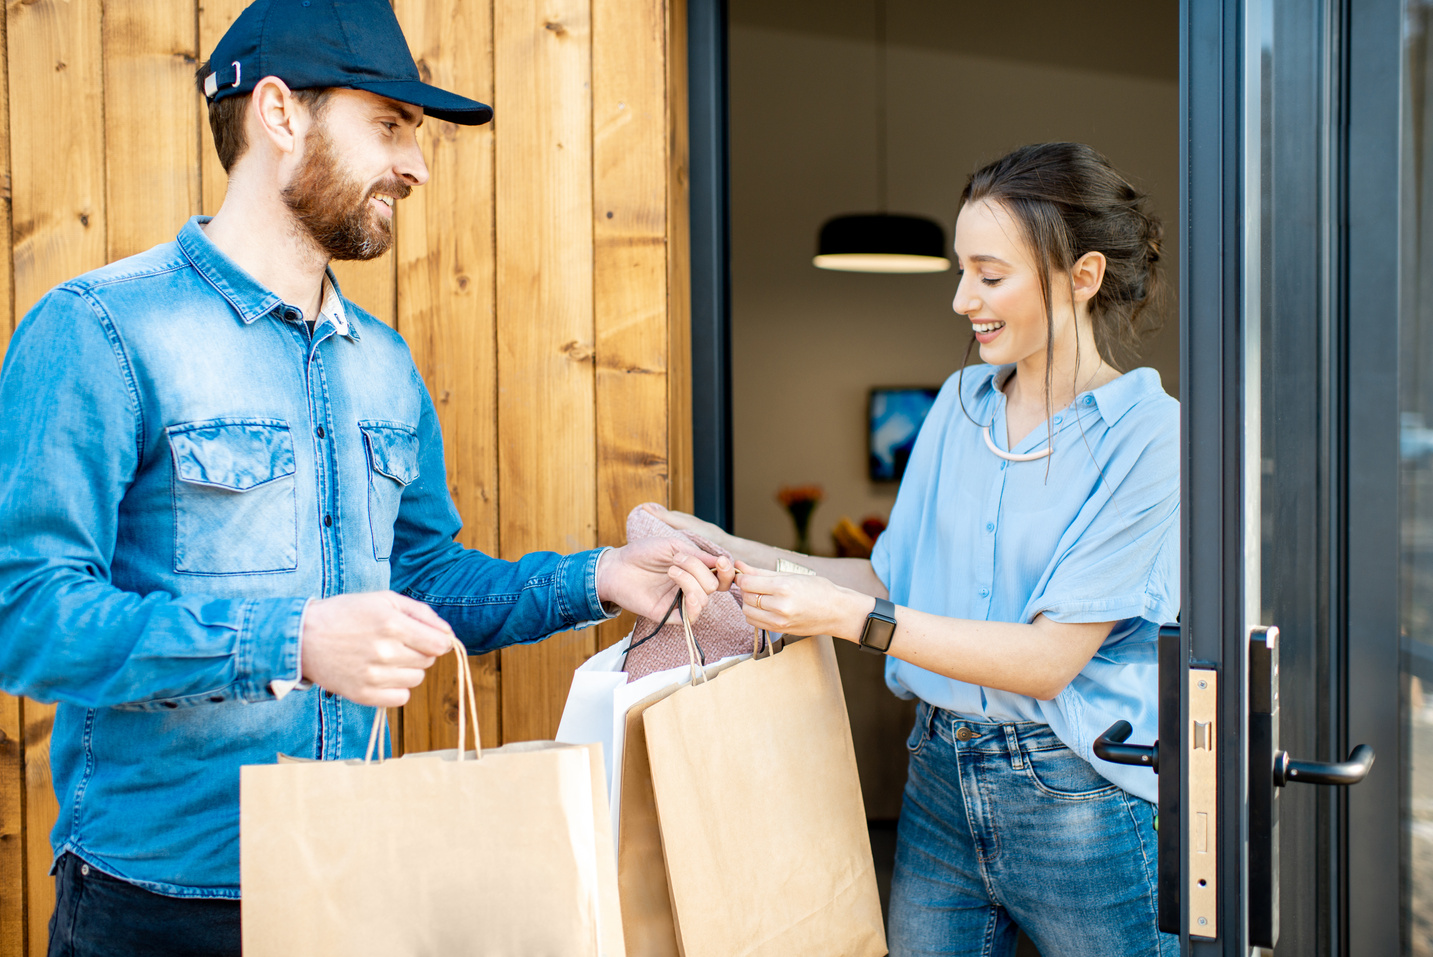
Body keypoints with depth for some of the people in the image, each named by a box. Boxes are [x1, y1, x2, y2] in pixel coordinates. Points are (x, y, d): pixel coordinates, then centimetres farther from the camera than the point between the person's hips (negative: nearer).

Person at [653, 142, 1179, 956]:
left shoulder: (1149, 436, -14)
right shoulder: (961, 402, 7)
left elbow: (1050, 659, -19)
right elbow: (894, 579, 10)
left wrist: (845, 615, -22)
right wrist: (737, 554, 0)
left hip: (1080, 799, -5)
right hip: (942, 779, 6)